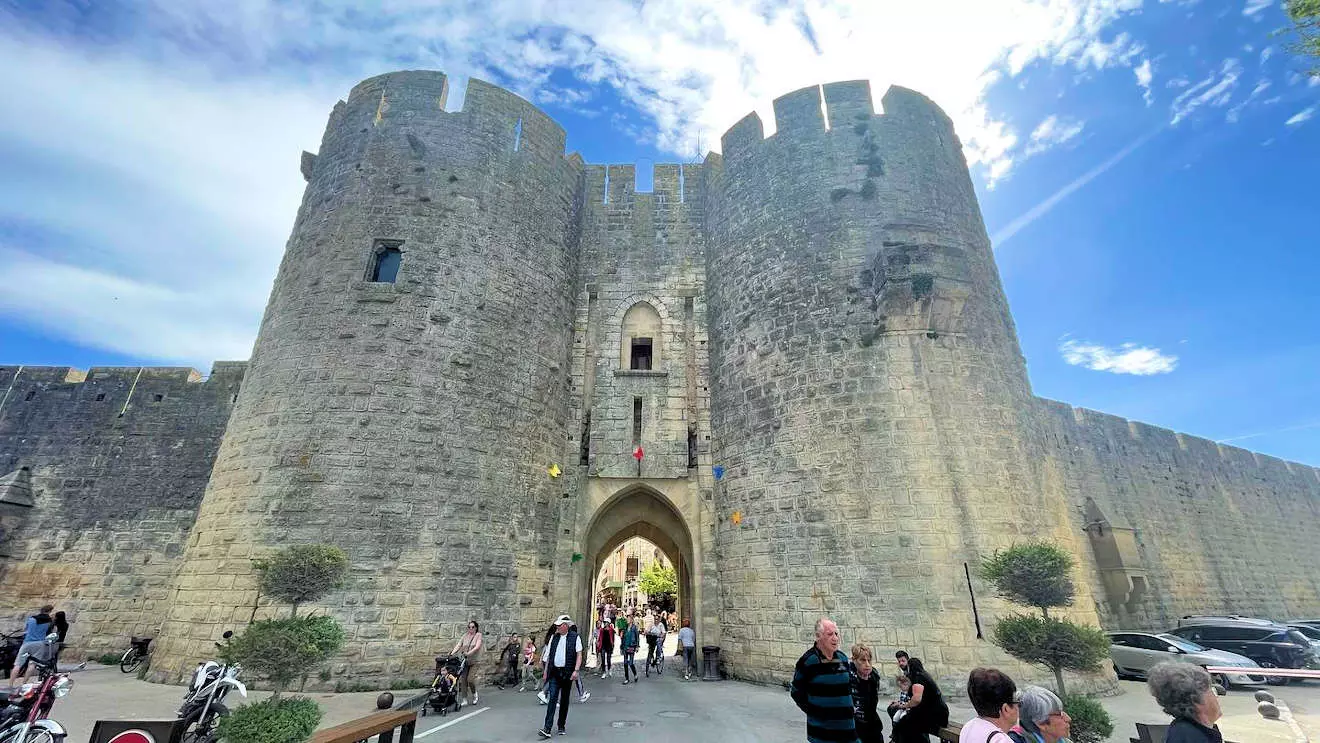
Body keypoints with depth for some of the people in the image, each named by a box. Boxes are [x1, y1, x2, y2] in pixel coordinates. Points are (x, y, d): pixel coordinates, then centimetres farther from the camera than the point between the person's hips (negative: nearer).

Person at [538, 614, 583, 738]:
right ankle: (547, 728, -9)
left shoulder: (575, 637, -5)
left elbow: (579, 655, -7)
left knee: (564, 700, 8)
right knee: (552, 698, -7)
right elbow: (548, 655, 13)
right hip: (554, 672, 2)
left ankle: (561, 727, 22)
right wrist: (545, 671, 10)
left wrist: (576, 670, -17)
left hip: (567, 673, -2)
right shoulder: (554, 637, 7)